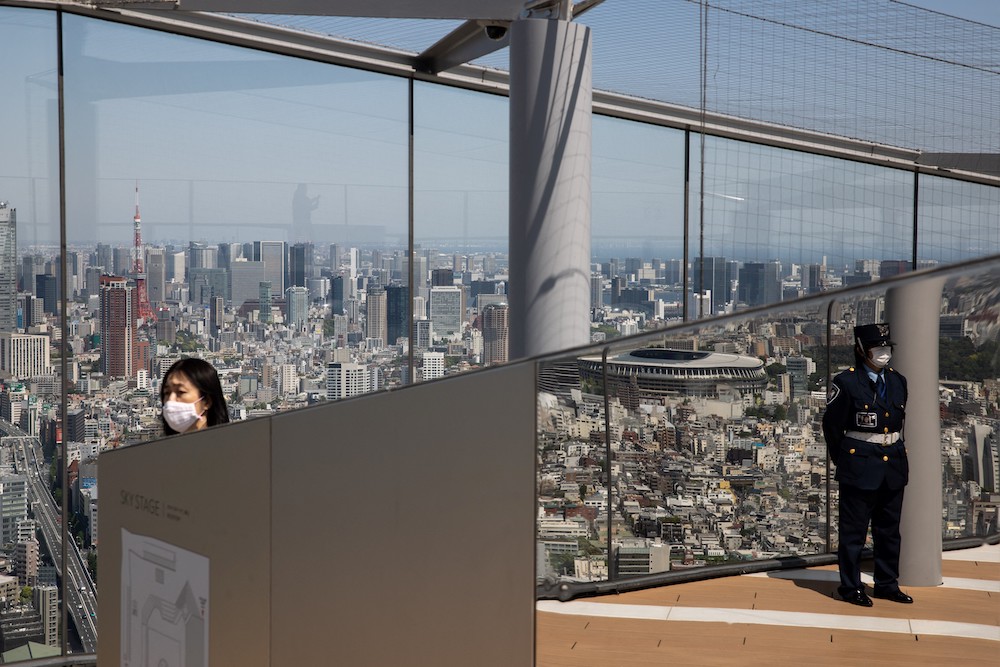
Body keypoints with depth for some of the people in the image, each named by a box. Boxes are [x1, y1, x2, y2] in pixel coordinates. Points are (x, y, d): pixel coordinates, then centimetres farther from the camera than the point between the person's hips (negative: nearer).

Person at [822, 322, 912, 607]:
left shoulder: (898, 381, 8)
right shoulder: (847, 382, -10)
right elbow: (832, 426, -4)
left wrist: (895, 452, 16)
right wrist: (843, 462, 1)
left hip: (893, 465, 6)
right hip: (860, 467, -6)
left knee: (889, 530, 13)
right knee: (853, 530, 2)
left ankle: (887, 584, 25)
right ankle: (851, 587, 12)